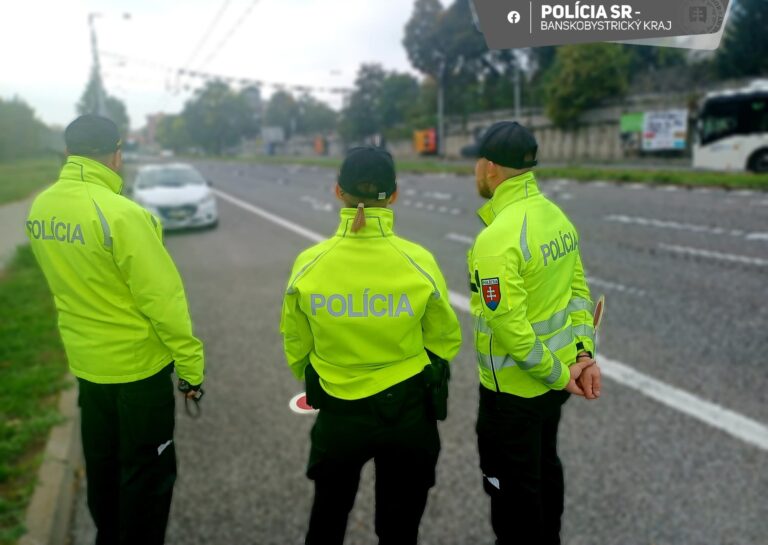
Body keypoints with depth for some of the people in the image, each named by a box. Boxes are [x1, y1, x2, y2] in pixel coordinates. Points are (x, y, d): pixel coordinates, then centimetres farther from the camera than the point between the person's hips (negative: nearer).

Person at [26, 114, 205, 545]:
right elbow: (162, 298, -23)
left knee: (102, 461, 24)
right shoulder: (120, 213, -25)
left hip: (86, 361, 8)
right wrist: (191, 363, -14)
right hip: (137, 363, -7)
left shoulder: (41, 208, -2)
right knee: (147, 470, 11)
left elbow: (69, 279, 9)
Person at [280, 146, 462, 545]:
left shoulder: (309, 265, -15)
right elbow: (445, 342, -6)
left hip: (337, 412, 1)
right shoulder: (419, 262, -19)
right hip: (408, 412, -1)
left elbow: (296, 347, -2)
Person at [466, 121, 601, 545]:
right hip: (555, 378, 9)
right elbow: (578, 290, 2)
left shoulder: (497, 237, -27)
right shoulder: (556, 215, 0)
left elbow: (511, 328, -26)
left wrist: (558, 374, -14)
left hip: (514, 388, -8)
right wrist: (583, 354, -2)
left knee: (512, 484, 13)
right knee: (545, 465, 27)